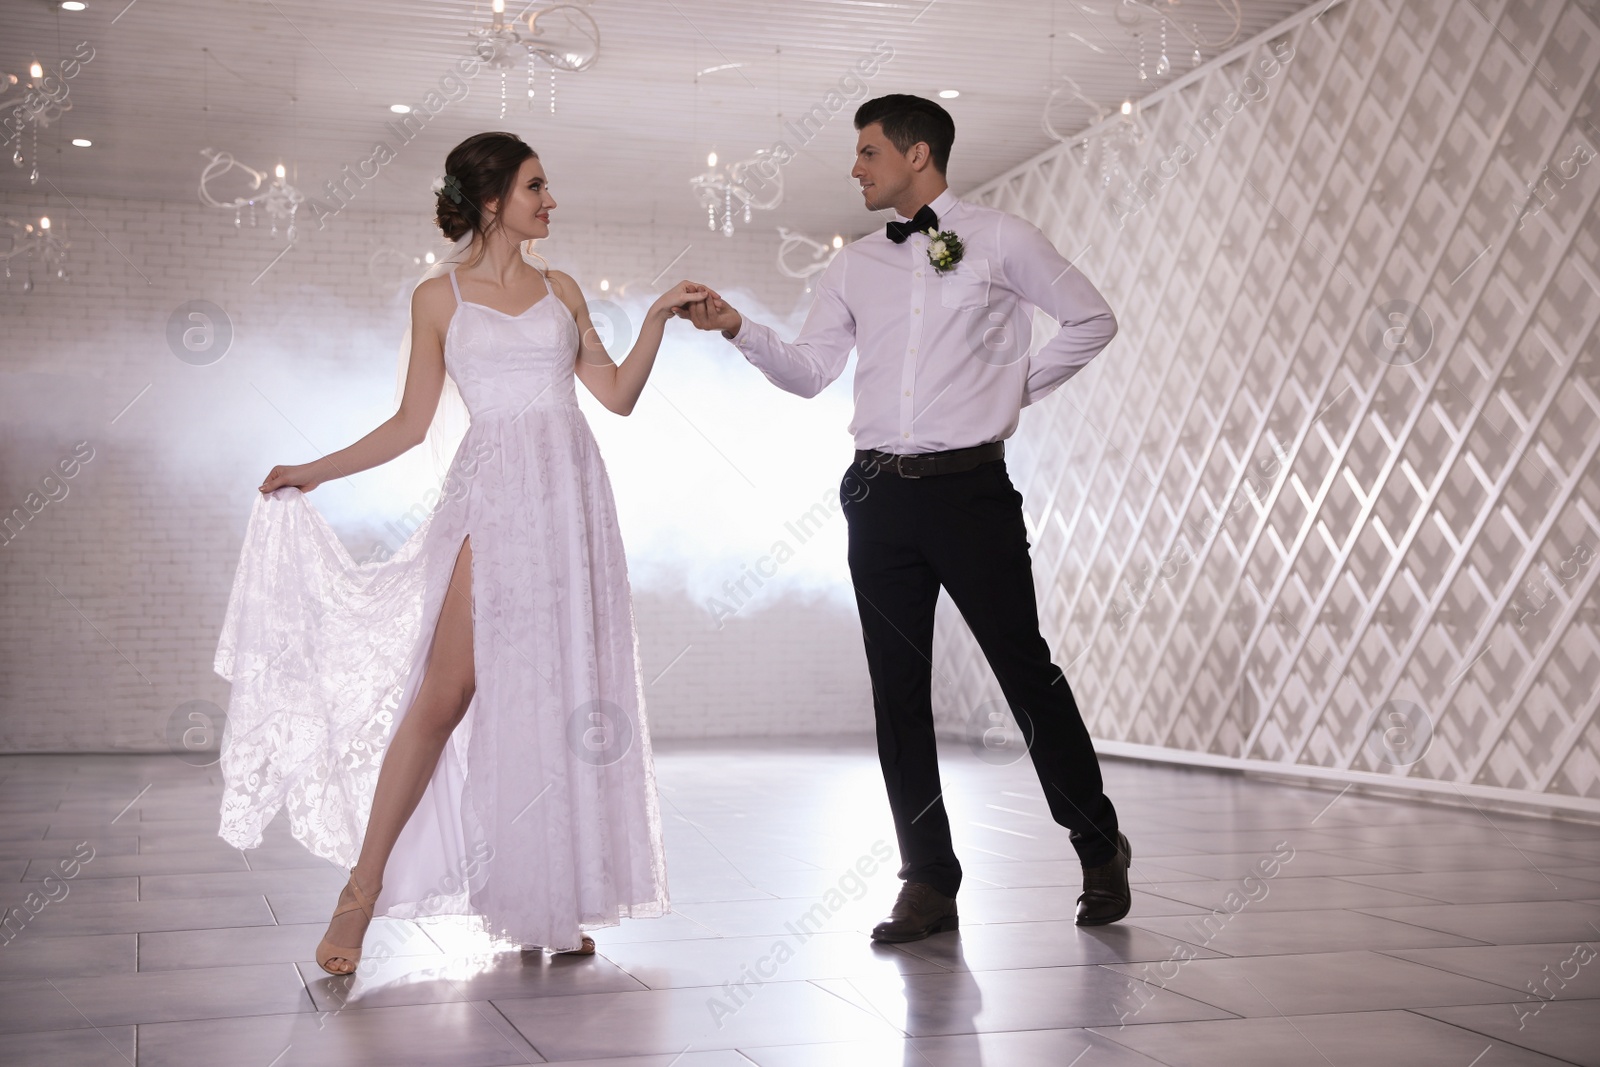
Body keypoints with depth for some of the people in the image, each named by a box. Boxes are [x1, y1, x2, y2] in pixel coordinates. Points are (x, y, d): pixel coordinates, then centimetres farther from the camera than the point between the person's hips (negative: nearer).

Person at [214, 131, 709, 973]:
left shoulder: (560, 290, 16)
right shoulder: (439, 296, 7)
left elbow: (617, 395, 13)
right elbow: (412, 423, 7)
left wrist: (657, 317, 5)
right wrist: (312, 472, 2)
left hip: (570, 497, 3)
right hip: (493, 495, -3)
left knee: (562, 696, 2)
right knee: (448, 691, -11)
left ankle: (548, 904, 11)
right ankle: (362, 889, -2)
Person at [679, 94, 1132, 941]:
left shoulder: (999, 241, 2)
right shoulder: (855, 265, 14)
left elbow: (1091, 320, 8)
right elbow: (809, 371, 10)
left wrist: (1016, 388, 3)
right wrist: (739, 329, -4)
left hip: (969, 485, -4)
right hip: (880, 492, 4)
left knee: (1025, 669, -1)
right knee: (898, 689, 4)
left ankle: (1099, 850, 17)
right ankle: (928, 881, 13)